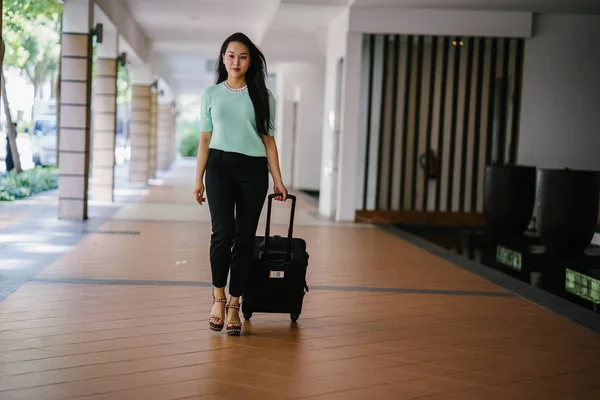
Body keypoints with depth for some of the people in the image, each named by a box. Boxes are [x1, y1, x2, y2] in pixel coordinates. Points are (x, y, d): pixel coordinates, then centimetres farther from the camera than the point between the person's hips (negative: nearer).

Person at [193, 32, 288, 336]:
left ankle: (234, 305, 9)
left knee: (244, 237, 1)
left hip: (253, 170, 0)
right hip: (219, 166, 0)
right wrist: (198, 179, 5)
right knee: (223, 231, -15)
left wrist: (277, 180, 0)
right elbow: (205, 139, 9)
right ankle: (218, 297, 4)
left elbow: (268, 140, 6)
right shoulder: (211, 94, 9)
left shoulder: (262, 96, 6)